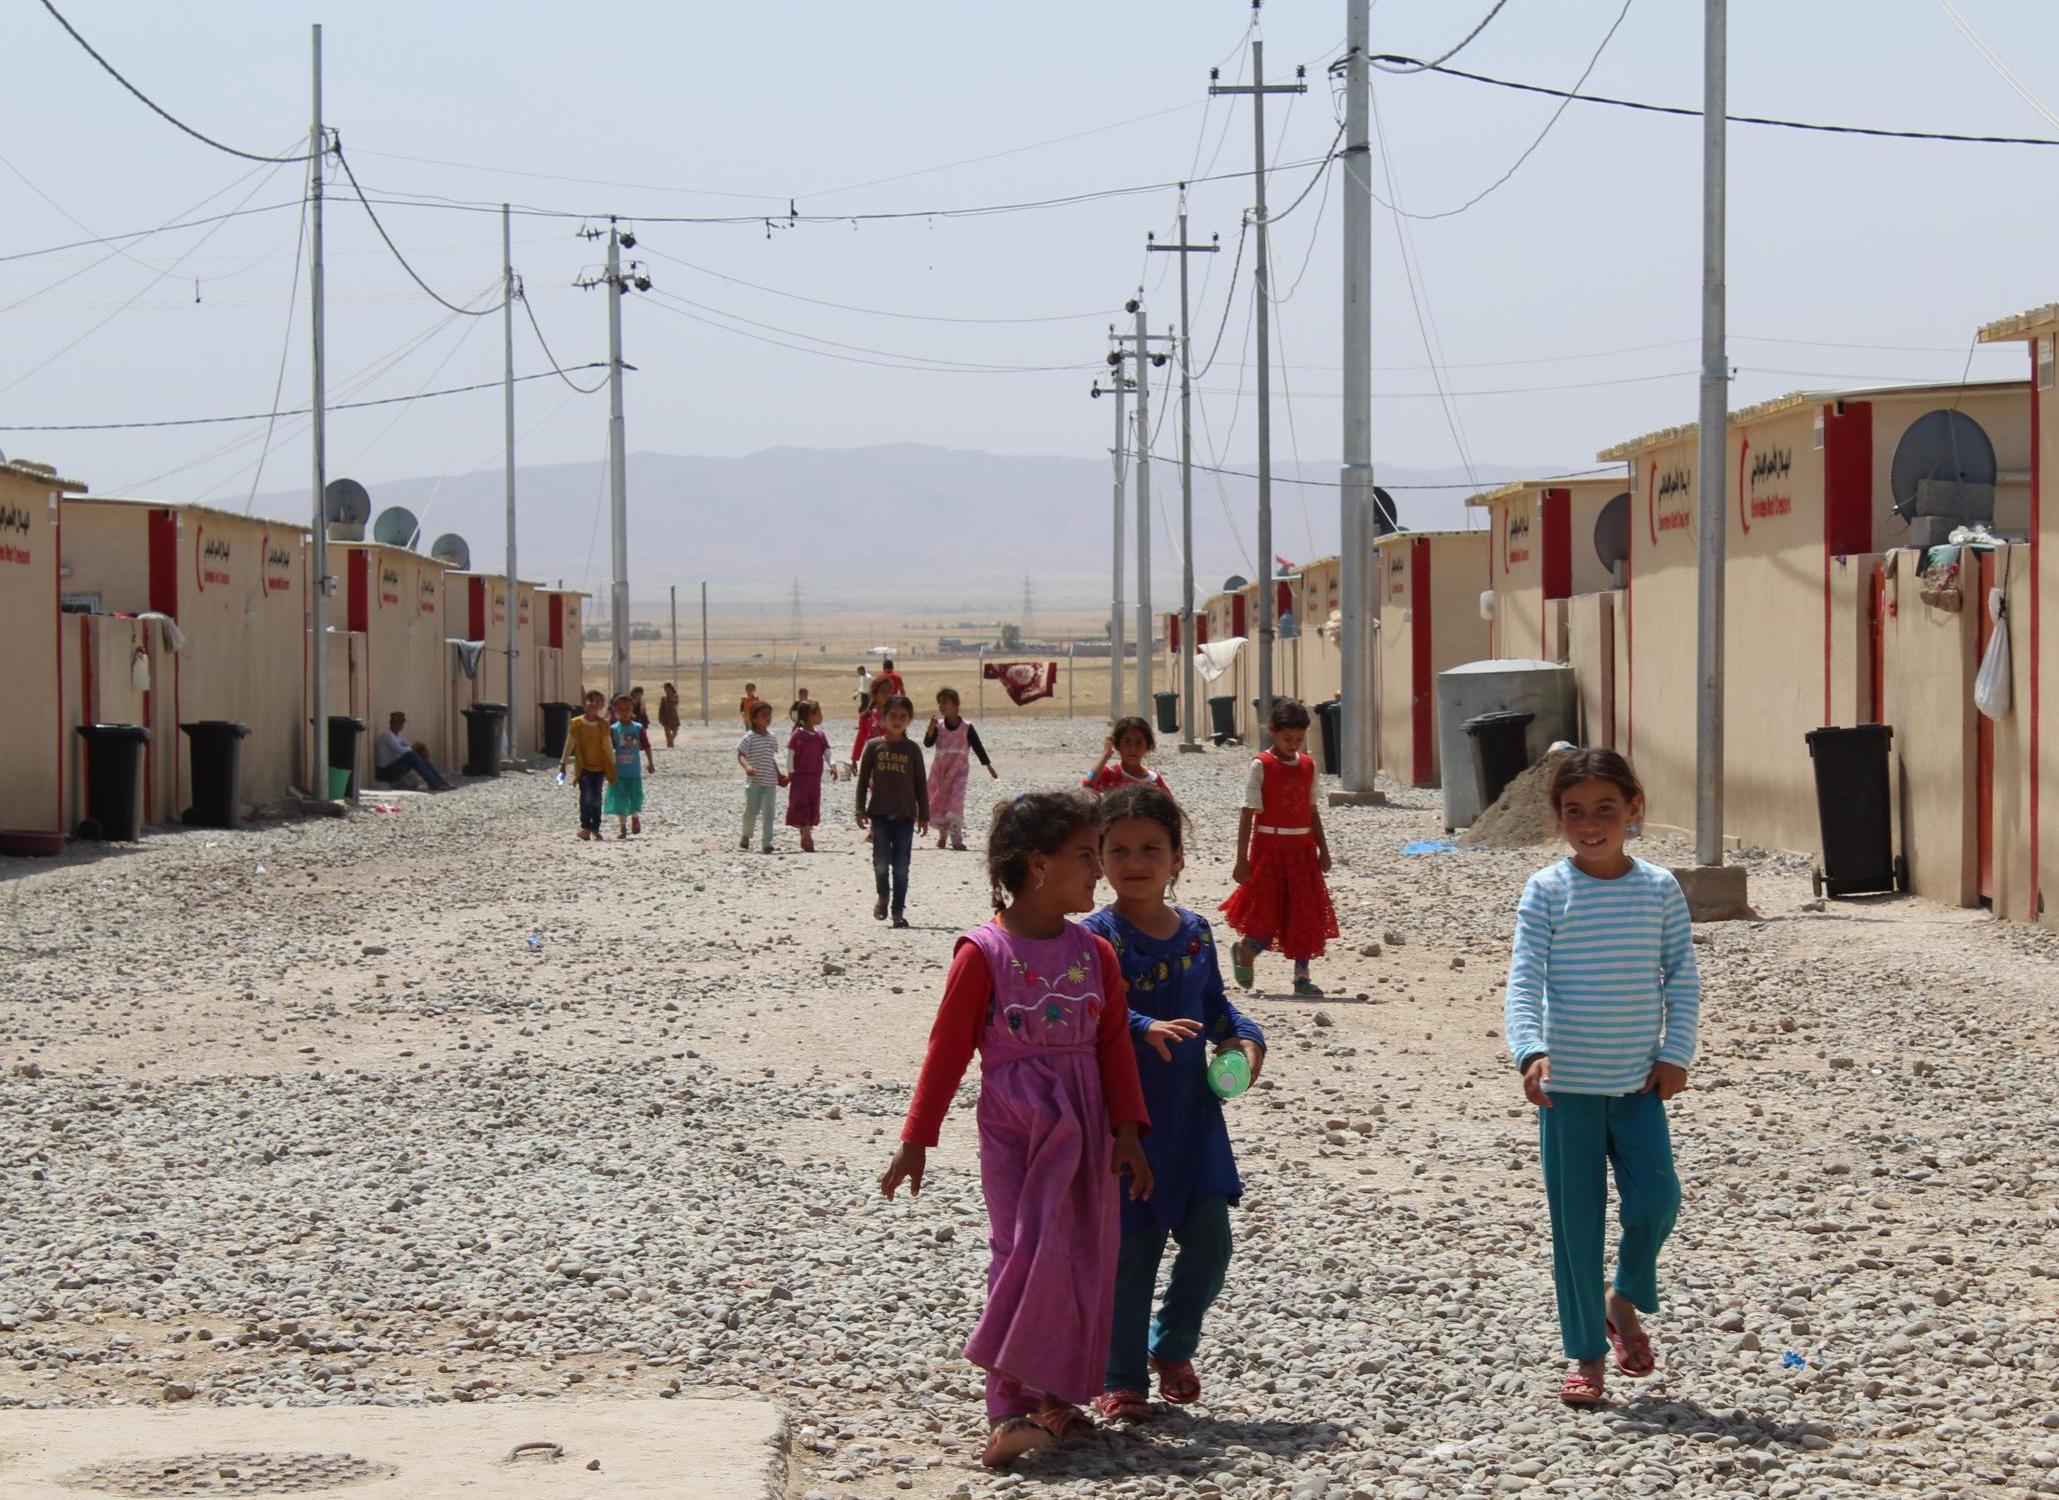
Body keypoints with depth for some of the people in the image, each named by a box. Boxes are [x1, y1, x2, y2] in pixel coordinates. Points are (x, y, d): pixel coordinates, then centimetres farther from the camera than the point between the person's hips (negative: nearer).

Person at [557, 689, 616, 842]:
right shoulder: (576, 723, -2)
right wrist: (563, 763, 2)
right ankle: (585, 826, -10)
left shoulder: (603, 725, 1)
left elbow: (608, 747, 5)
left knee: (596, 798, 4)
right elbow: (570, 744, 3)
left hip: (599, 766, 2)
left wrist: (612, 767, 6)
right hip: (583, 766, -2)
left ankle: (595, 828, 13)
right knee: (586, 796, -15)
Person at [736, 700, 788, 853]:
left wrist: (779, 774, 17)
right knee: (751, 811, 2)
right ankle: (746, 836, 26)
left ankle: (766, 843, 5)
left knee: (768, 813, 2)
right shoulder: (750, 737, -9)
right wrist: (747, 766, -34)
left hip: (770, 782, 5)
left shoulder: (771, 737, 10)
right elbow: (740, 755, -15)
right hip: (753, 782, -5)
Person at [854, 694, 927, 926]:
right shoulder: (874, 746, 3)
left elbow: (920, 784, 7)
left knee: (901, 867, 2)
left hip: (905, 814, 1)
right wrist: (861, 810, -2)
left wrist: (923, 815, 5)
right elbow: (863, 779, 5)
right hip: (880, 813, -1)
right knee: (881, 861, -6)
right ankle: (881, 896, 20)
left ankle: (898, 911, 9)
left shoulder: (912, 749, 4)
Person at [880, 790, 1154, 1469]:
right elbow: (947, 1049, -5)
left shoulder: (1095, 953, 5)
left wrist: (1127, 1132, 0)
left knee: (1084, 1259, 7)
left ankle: (1058, 1394, 20)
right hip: (1014, 1128, -5)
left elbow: (1114, 1045, 8)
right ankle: (1008, 1410, -10)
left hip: (1084, 1132, 5)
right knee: (1026, 1254, -12)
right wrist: (915, 1143, -3)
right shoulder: (984, 953, -10)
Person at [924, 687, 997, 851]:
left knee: (955, 803, -17)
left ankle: (957, 839, -16)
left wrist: (990, 768, -4)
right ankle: (942, 835, 30)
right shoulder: (938, 726, -1)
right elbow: (927, 743, -13)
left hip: (958, 772, -3)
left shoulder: (966, 728, -7)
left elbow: (978, 748, -3)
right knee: (937, 803, 10)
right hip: (939, 772, 3)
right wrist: (931, 727, -30)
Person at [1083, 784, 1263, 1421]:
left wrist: (1244, 1038, 0)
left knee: (1210, 1238, 5)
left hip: (1193, 1115, 5)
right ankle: (1120, 1380, 15)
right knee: (1132, 1249, 0)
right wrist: (1146, 1030, -37)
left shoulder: (1195, 932, 7)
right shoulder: (1098, 936, -11)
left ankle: (1172, 1347, 30)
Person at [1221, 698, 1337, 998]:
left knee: (1307, 914, 3)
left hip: (1302, 849, 5)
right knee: (1269, 913, -3)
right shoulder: (1261, 766, -9)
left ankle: (1301, 976, 10)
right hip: (1269, 847, -5)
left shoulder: (1308, 766, 6)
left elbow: (1312, 812, 14)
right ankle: (1243, 952, 25)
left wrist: (1323, 850, 10)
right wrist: (1242, 859, -12)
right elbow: (1248, 814, -9)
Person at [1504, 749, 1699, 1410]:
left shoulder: (1659, 888, 1)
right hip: (1566, 1082, -1)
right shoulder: (1547, 890, -6)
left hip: (1638, 1081, 1)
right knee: (1575, 1219, 4)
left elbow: (1683, 977, 5)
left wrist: (1675, 1052, -5)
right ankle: (1585, 1352, 17)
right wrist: (1531, 1050, -28)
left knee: (1655, 1198, -11)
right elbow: (1524, 978, -13)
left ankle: (1624, 1301, 19)